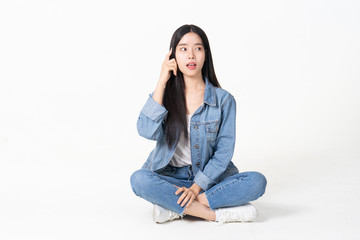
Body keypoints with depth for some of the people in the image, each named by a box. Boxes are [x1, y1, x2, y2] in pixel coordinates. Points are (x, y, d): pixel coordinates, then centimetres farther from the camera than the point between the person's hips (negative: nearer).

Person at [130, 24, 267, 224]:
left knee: (257, 181, -25)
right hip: (170, 176, 0)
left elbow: (224, 150, -4)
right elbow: (147, 131, -17)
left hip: (209, 178, 1)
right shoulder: (165, 95, 2)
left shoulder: (223, 99, -1)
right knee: (140, 179, -32)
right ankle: (218, 214, -27)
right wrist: (162, 82, -14)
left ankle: (174, 207, -24)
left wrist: (197, 187, -16)